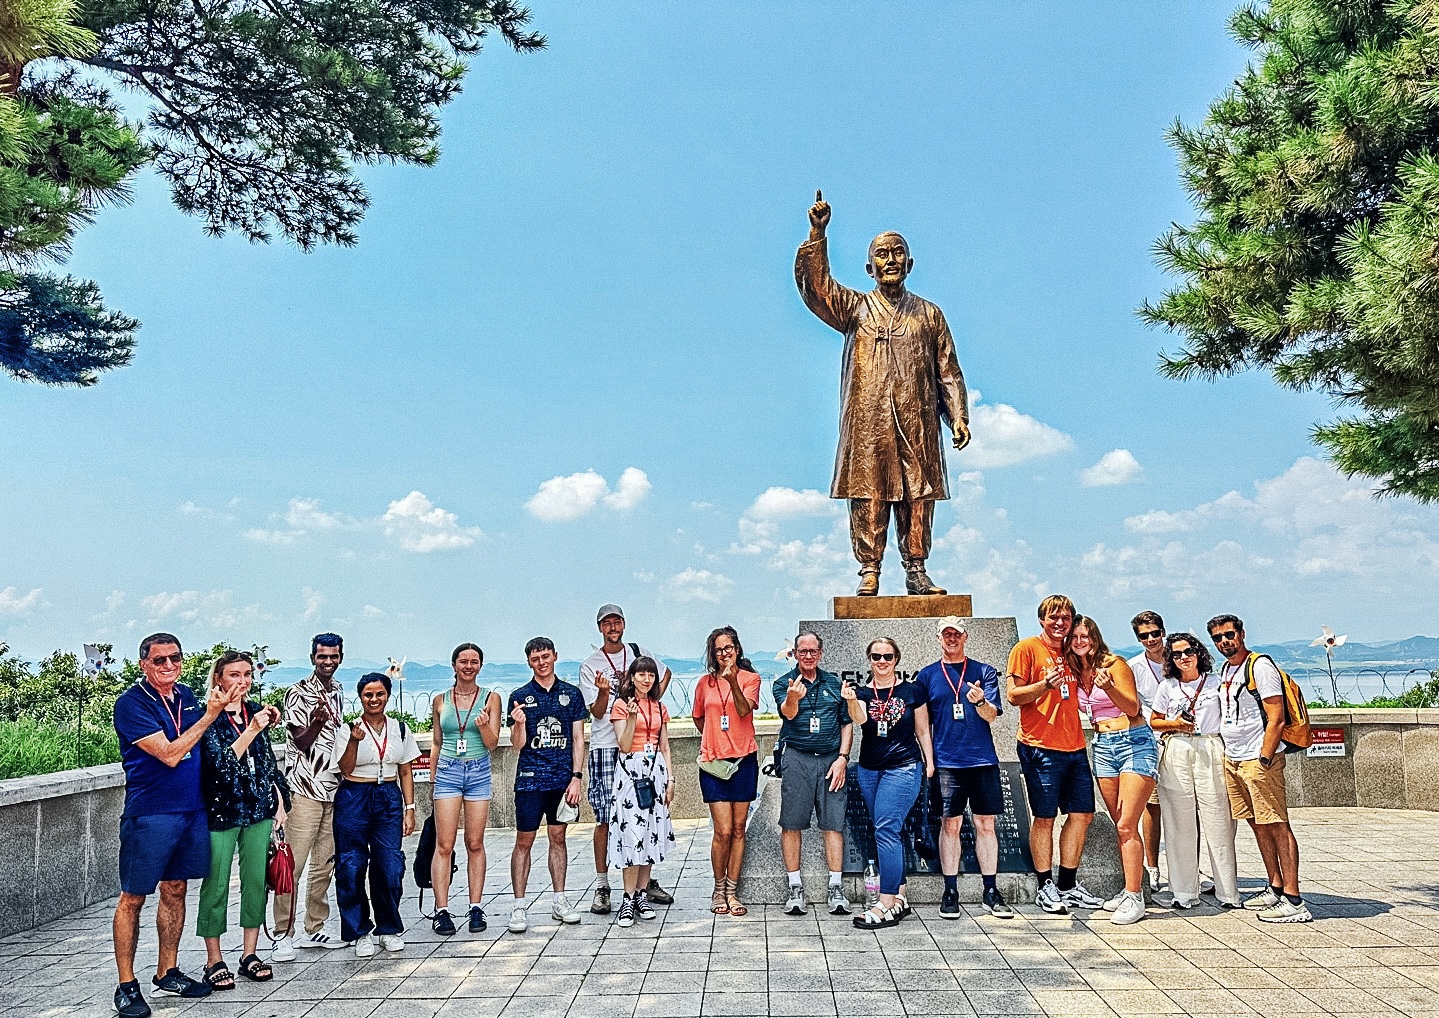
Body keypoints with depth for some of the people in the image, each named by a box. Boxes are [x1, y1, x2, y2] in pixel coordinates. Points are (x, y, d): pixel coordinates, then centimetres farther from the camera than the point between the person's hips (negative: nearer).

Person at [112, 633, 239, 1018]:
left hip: (191, 809, 7)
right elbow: (169, 754, -18)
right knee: (133, 898, 2)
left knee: (175, 891, 14)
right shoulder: (131, 704, -12)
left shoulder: (187, 696, 8)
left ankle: (167, 973, 26)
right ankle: (126, 986, 12)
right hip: (149, 813, -6)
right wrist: (210, 715, -17)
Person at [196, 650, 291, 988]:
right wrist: (251, 730, -25)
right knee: (216, 884, 2)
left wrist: (280, 803, 12)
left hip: (259, 810, 5)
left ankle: (249, 954, 19)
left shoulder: (256, 713, 8)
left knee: (256, 881, 8)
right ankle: (214, 959, 16)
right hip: (221, 811, -5)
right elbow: (221, 763, -19)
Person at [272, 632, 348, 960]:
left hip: (333, 789, 7)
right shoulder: (298, 693, -7)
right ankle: (283, 935, 1)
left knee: (324, 864, 10)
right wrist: (317, 721, -30)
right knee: (293, 863, -7)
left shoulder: (338, 694, 13)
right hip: (305, 789, -7)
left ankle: (314, 930, 19)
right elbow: (301, 742, -13)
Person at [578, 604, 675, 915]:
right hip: (606, 747, -3)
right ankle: (601, 886, 5)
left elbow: (665, 672, 25)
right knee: (605, 818, -4)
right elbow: (597, 712, -4)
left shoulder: (638, 653, 8)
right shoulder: (590, 665, 1)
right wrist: (604, 691, -24)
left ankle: (647, 880, 19)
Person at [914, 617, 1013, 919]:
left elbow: (992, 715, -2)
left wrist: (980, 701, -23)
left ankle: (991, 892, 13)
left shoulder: (984, 672, 7)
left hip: (983, 760, 1)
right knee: (950, 825, 1)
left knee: (986, 824, 4)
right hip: (946, 762, 0)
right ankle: (950, 892, 9)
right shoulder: (927, 675, 8)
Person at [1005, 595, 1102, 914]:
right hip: (1040, 747, -7)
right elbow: (1014, 696, -9)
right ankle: (1046, 887, 10)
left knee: (1082, 814, 8)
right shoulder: (1026, 649, -4)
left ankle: (1068, 885, 19)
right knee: (1044, 817, -1)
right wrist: (1044, 685, -26)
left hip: (1074, 746, 7)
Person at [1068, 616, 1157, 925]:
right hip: (1103, 745, 6)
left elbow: (1133, 708, -10)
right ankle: (1130, 888, 17)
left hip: (1134, 742, -6)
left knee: (1126, 825, -10)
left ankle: (1134, 898, -7)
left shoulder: (1114, 663, -8)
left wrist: (1109, 687, -26)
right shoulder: (1075, 671, 10)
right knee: (1120, 825, 8)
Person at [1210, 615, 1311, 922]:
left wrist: (1264, 761, -19)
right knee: (1258, 825, 13)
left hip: (1258, 759, -9)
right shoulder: (1226, 669, 16)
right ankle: (1275, 888, 22)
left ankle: (1293, 900, -5)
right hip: (1232, 759, 9)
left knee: (1277, 825, -6)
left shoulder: (1260, 666, -10)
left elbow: (1276, 719, -15)